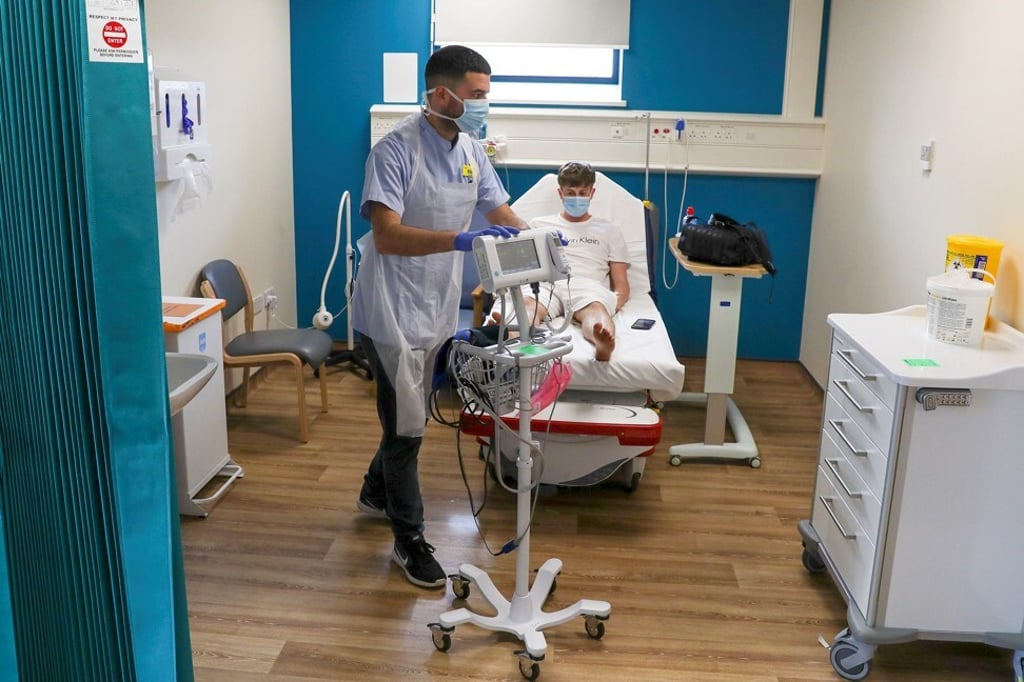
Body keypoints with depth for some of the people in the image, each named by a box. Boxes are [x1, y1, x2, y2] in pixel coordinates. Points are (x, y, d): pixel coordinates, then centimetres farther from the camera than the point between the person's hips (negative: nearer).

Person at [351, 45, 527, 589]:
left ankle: (376, 493, 45)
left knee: (408, 418, 21)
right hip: (393, 309, -7)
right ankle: (409, 539, 16)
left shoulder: (471, 152, 4)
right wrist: (460, 240, -39)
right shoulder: (396, 150, -19)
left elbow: (500, 212, 11)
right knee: (407, 426, 0)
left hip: (437, 307, 8)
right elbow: (387, 236, -28)